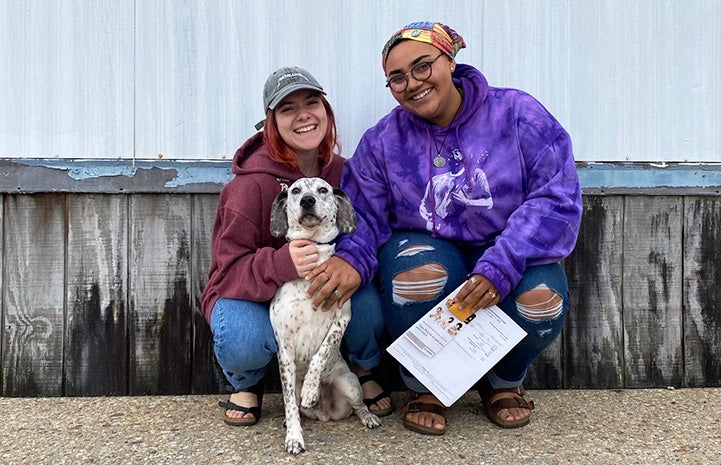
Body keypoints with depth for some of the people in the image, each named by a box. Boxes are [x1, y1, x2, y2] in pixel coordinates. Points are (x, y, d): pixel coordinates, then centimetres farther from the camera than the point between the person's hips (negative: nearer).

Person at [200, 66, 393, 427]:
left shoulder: (342, 173, -7)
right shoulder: (252, 184, -21)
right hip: (250, 294, -3)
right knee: (244, 340, -36)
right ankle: (246, 384, 5)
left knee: (369, 300, -29)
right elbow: (231, 269, -22)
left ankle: (363, 369, 8)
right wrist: (283, 264, -42)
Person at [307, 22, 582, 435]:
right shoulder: (383, 141, -1)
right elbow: (363, 216, -3)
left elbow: (556, 200, -15)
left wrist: (500, 267, -28)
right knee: (420, 270, -35)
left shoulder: (517, 113, -9)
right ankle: (423, 387, -4)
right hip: (426, 246, 0)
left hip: (510, 257, 0)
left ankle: (505, 381, 7)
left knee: (541, 302, -31)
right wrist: (351, 258, -29)